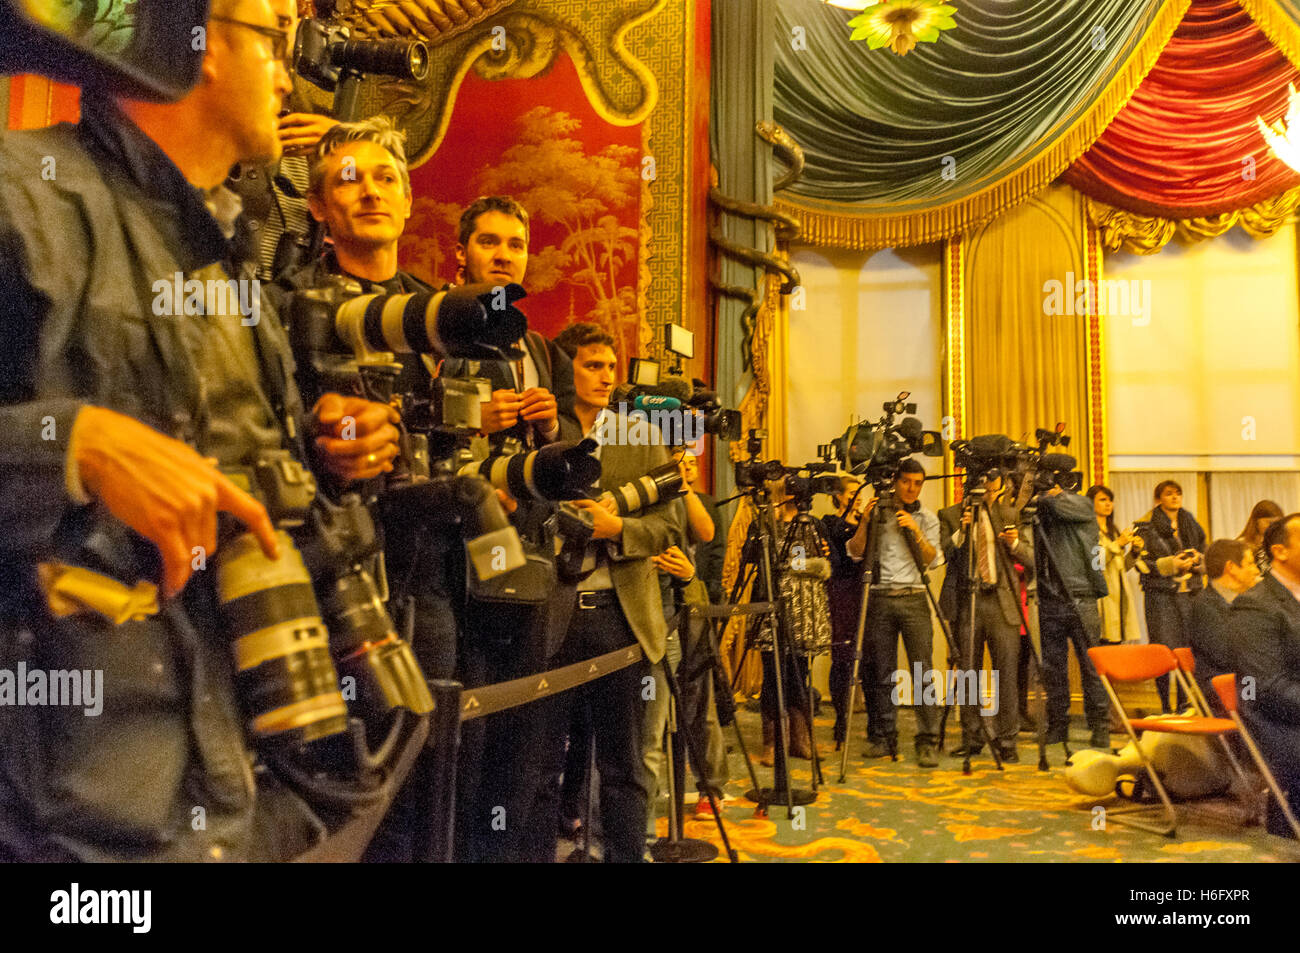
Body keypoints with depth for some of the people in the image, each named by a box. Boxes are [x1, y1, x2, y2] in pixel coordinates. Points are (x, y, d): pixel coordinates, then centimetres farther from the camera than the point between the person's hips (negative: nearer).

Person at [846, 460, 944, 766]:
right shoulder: (877, 512, 8)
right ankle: (883, 738, 14)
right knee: (881, 674, 4)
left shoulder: (927, 519, 10)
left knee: (923, 671, -7)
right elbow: (855, 553, 2)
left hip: (914, 600, 0)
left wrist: (916, 532, -14)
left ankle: (927, 742, -4)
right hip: (879, 600, 0)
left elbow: (933, 560, 0)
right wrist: (864, 523, -12)